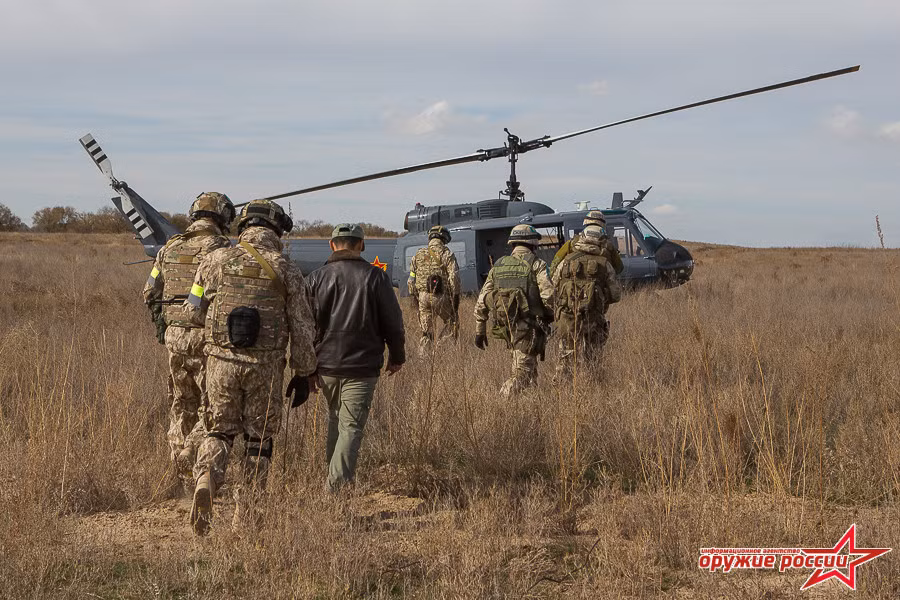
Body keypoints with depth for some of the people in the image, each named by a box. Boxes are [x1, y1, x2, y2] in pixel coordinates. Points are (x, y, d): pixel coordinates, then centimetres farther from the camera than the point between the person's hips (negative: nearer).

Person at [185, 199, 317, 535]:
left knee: (220, 430, 16)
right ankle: (245, 514, 11)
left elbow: (194, 311, 9)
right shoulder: (285, 270, -2)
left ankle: (206, 478, -13)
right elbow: (302, 327, -1)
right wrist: (303, 375, 7)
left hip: (221, 359, 1)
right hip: (265, 365, -1)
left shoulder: (216, 261, 2)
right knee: (259, 438, 11)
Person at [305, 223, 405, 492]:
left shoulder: (316, 278, 2)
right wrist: (396, 356, 14)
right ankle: (337, 483, -14)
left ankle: (333, 471, 29)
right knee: (351, 426, -2)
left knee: (336, 418, 23)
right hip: (362, 366, -3)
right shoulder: (375, 277, -4)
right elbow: (392, 321, -1)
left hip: (326, 364, 3)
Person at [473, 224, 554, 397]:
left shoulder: (498, 266, 13)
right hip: (528, 325, -6)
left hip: (505, 327, 6)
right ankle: (505, 395, -28)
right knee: (523, 373, -8)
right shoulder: (536, 264, -3)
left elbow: (482, 302, 12)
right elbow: (548, 294, -15)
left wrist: (480, 330, 18)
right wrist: (550, 318, 3)